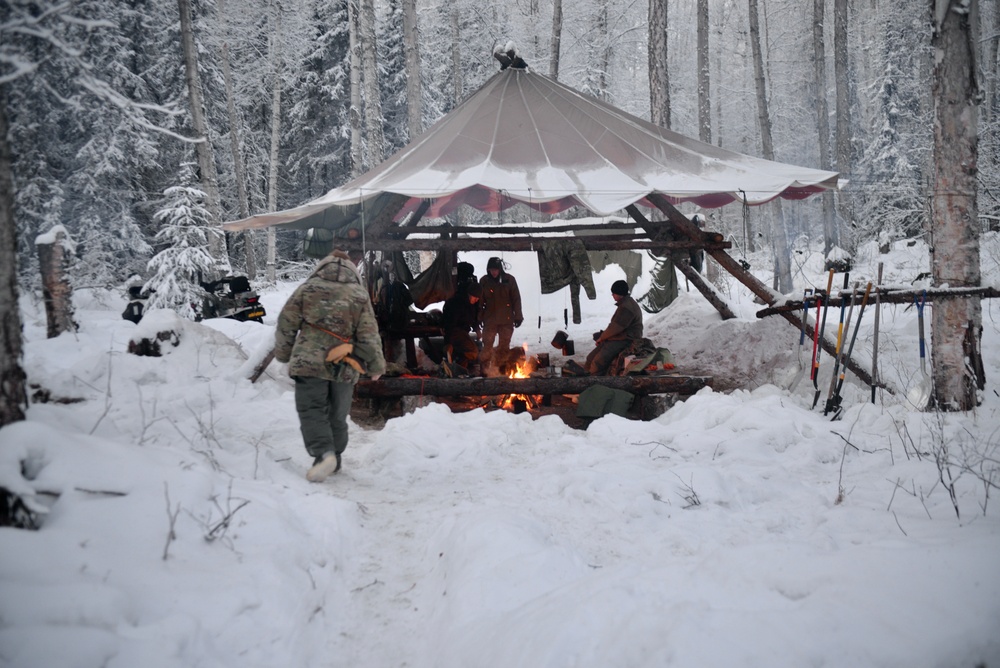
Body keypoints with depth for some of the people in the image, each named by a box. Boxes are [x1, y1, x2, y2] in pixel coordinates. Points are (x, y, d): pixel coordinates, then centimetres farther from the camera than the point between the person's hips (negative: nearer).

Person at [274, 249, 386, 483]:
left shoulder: (307, 289, 2)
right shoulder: (360, 295, 3)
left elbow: (286, 323, 4)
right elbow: (369, 335, 1)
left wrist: (284, 353, 18)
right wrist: (376, 365, 10)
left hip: (309, 361, -2)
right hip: (345, 367, 2)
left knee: (311, 410, -1)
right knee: (337, 414, 16)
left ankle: (324, 453, -22)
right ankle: (334, 459, 24)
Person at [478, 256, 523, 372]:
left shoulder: (509, 280, -2)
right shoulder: (484, 281, -1)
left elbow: (516, 299, 1)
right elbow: (480, 301, 5)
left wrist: (518, 316, -1)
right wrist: (479, 317, 2)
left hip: (506, 320, 1)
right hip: (490, 319, -1)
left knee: (504, 345, 7)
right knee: (487, 345, -7)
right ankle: (485, 368, -1)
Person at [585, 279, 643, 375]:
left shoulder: (626, 308, -20)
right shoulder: (625, 303, 16)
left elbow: (615, 327, -21)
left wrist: (602, 338, -6)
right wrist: (603, 334, 10)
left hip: (625, 341, -11)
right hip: (620, 338, 11)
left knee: (597, 363, -24)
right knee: (591, 358, 9)